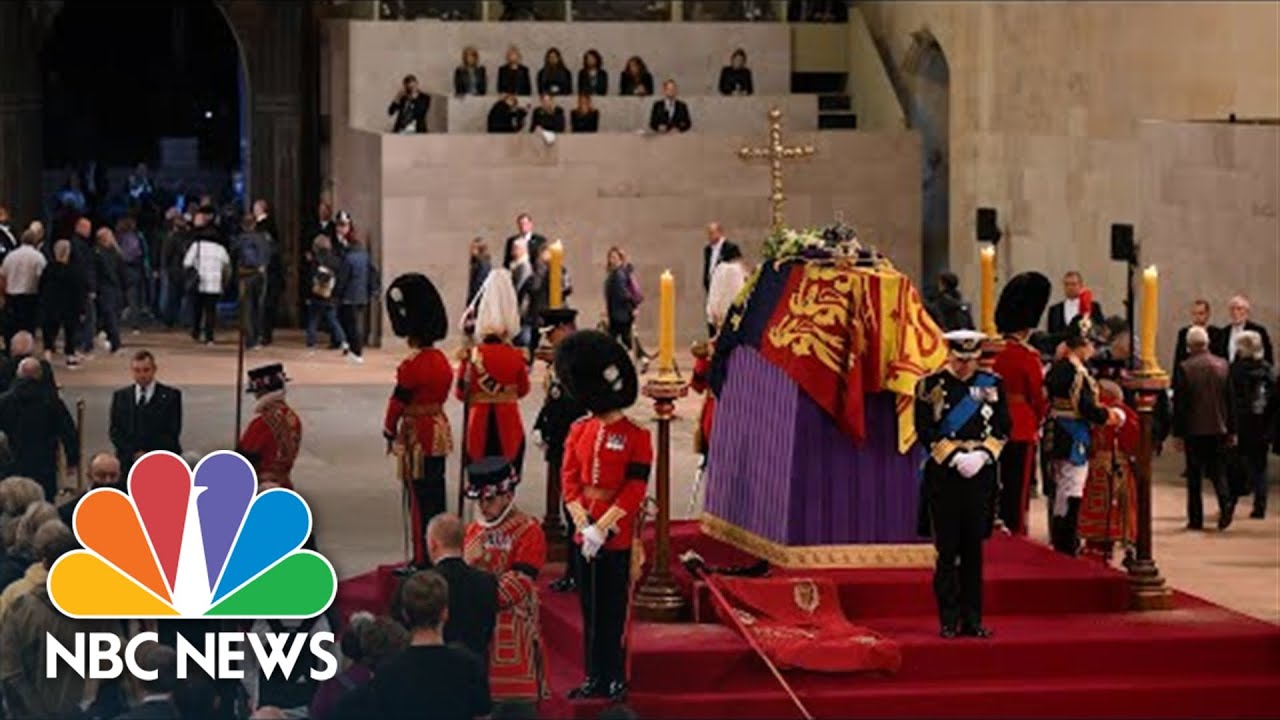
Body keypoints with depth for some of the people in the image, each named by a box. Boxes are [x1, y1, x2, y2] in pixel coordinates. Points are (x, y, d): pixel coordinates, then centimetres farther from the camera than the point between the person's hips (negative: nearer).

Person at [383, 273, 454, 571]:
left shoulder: (412, 366, -20)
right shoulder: (442, 361, 6)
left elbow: (398, 402, -15)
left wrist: (389, 432, -1)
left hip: (417, 437, -8)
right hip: (439, 432, 8)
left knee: (420, 500, -2)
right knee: (436, 494, 15)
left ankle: (423, 559, 1)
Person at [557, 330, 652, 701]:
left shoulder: (636, 437, -7)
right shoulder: (579, 431, 7)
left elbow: (634, 490, -12)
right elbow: (570, 479, 4)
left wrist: (602, 528, -18)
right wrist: (583, 524, -9)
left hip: (616, 535, -5)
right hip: (585, 532, 5)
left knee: (614, 609, 1)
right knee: (589, 609, 9)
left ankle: (615, 679, 8)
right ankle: (594, 677, 17)